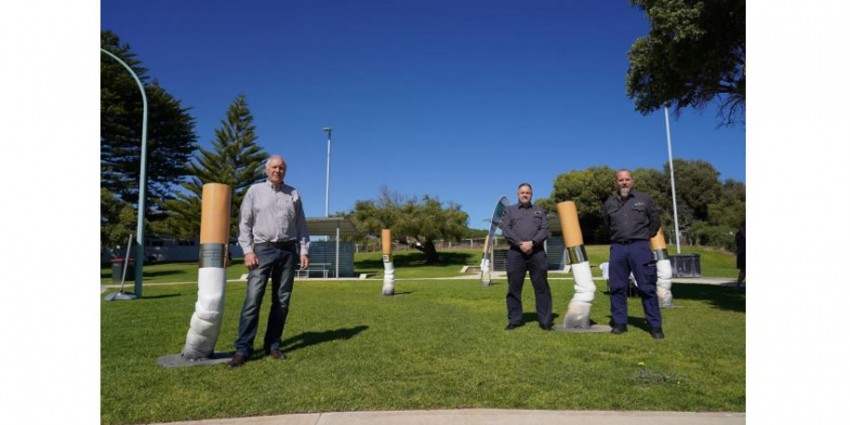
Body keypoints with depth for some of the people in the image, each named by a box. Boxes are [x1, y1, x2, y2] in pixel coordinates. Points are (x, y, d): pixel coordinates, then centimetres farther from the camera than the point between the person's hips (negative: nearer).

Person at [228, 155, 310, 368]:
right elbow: (244, 223, 1)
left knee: (282, 300, 5)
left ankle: (273, 345, 16)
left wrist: (304, 251, 3)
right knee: (253, 299, -8)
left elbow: (301, 225, 10)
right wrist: (248, 250, -9)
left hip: (288, 250, 3)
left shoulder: (293, 194, 11)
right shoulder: (255, 191, 5)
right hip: (263, 250, -2)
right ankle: (243, 349, -2)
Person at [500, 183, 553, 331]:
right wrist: (520, 244, -13)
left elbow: (545, 230, 4)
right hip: (516, 253, -1)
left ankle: (545, 321, 7)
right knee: (514, 288, 2)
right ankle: (514, 320, 10)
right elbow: (506, 230, -1)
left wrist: (532, 242, -13)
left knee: (542, 288, 1)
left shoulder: (539, 211, 18)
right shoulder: (509, 210, 14)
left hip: (537, 252, 1)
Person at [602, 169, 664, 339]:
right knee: (617, 287, 5)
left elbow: (655, 221, 12)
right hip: (618, 248, 3)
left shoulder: (644, 199, 3)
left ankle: (655, 326, 6)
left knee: (647, 288, -1)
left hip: (639, 247, -3)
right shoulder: (609, 203, 9)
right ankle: (619, 323, 15)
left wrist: (644, 236, 13)